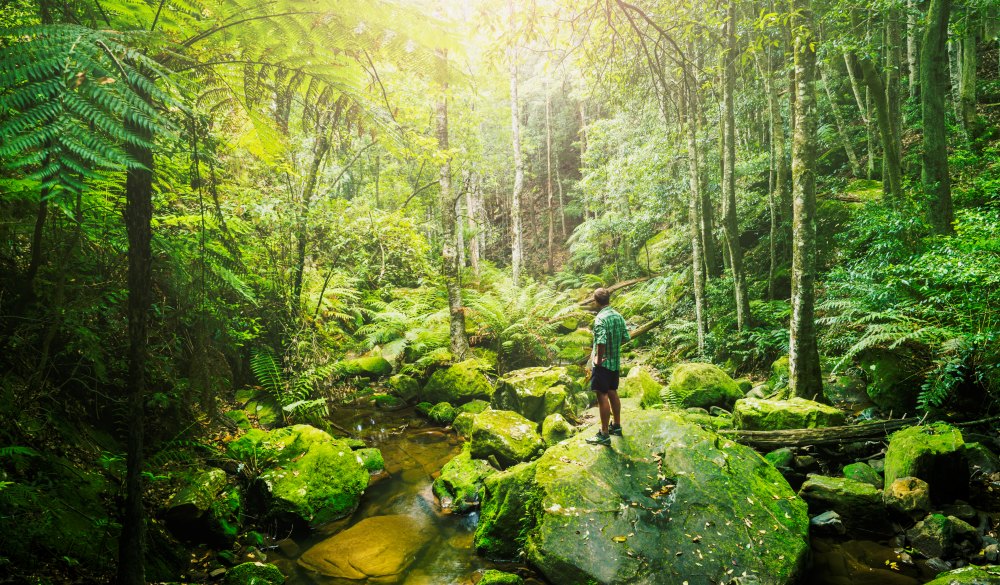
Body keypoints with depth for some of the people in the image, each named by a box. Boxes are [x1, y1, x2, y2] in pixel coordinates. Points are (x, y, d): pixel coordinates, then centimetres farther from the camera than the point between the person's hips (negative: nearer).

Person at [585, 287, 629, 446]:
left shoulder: (600, 318, -19)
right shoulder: (618, 316, 5)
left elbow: (601, 341, -30)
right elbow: (625, 337, 12)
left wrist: (598, 359, -18)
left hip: (603, 363, -8)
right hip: (615, 361, 8)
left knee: (602, 396, -4)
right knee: (612, 393, 19)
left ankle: (604, 434, -1)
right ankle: (616, 426, 32)